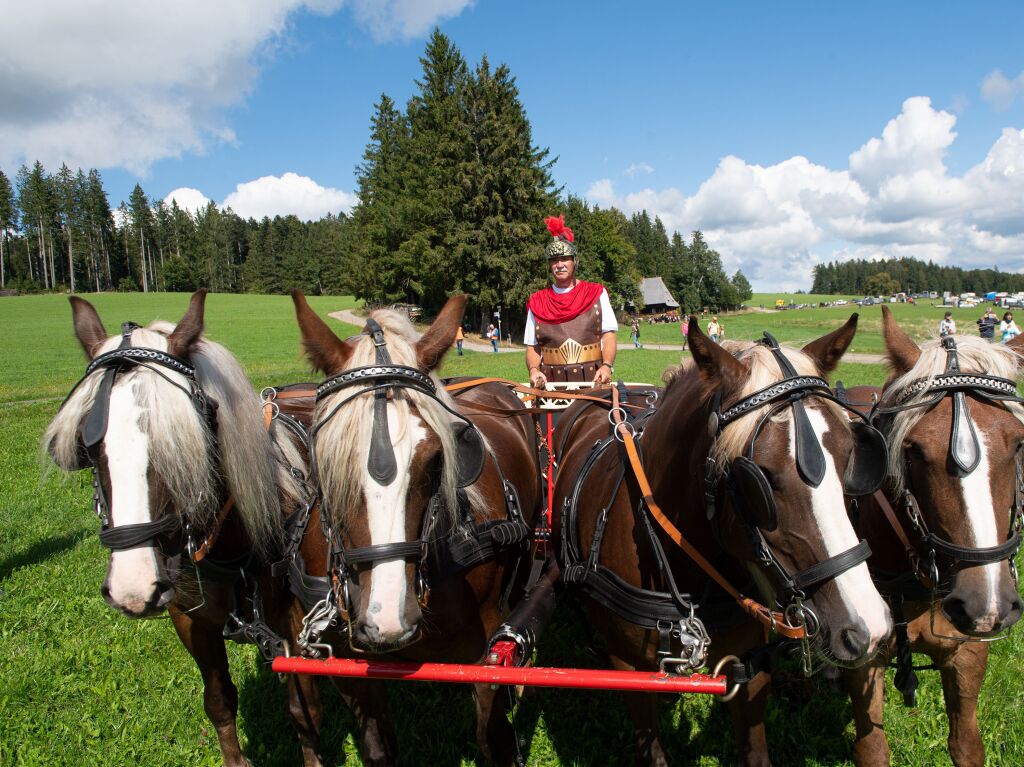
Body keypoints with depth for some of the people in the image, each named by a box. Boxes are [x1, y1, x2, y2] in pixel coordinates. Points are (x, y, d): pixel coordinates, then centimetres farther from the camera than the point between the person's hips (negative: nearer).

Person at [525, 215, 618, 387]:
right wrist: (533, 369, -10)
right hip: (552, 382, 1)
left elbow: (608, 334, 4)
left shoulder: (596, 293, 10)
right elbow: (532, 346, 11)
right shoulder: (537, 302, 12)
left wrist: (607, 366, -13)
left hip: (592, 380, 0)